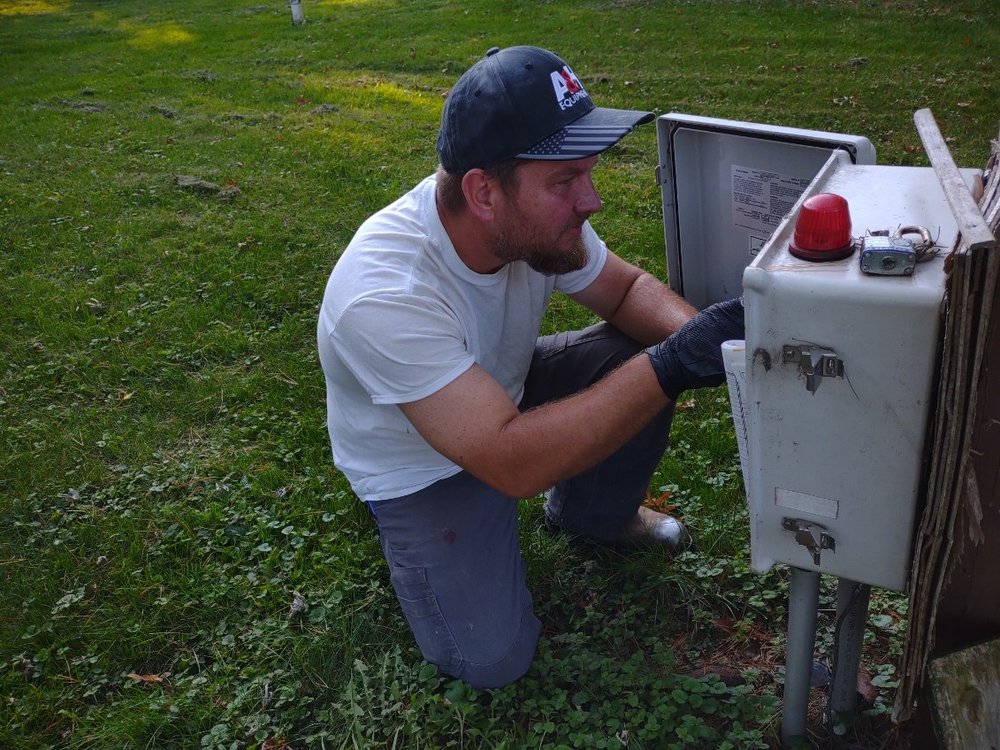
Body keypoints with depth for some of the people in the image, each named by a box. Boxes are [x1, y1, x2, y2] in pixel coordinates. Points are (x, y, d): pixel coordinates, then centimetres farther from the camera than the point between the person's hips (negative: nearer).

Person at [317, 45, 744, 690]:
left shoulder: (535, 218, -20)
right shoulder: (385, 295, -40)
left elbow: (626, 288, -5)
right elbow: (512, 464, -42)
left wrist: (695, 333, -27)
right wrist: (667, 368, -45)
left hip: (503, 393, 6)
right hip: (419, 465, -5)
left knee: (642, 359, -14)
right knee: (494, 658, -15)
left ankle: (594, 515, 14)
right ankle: (409, 534, 13)